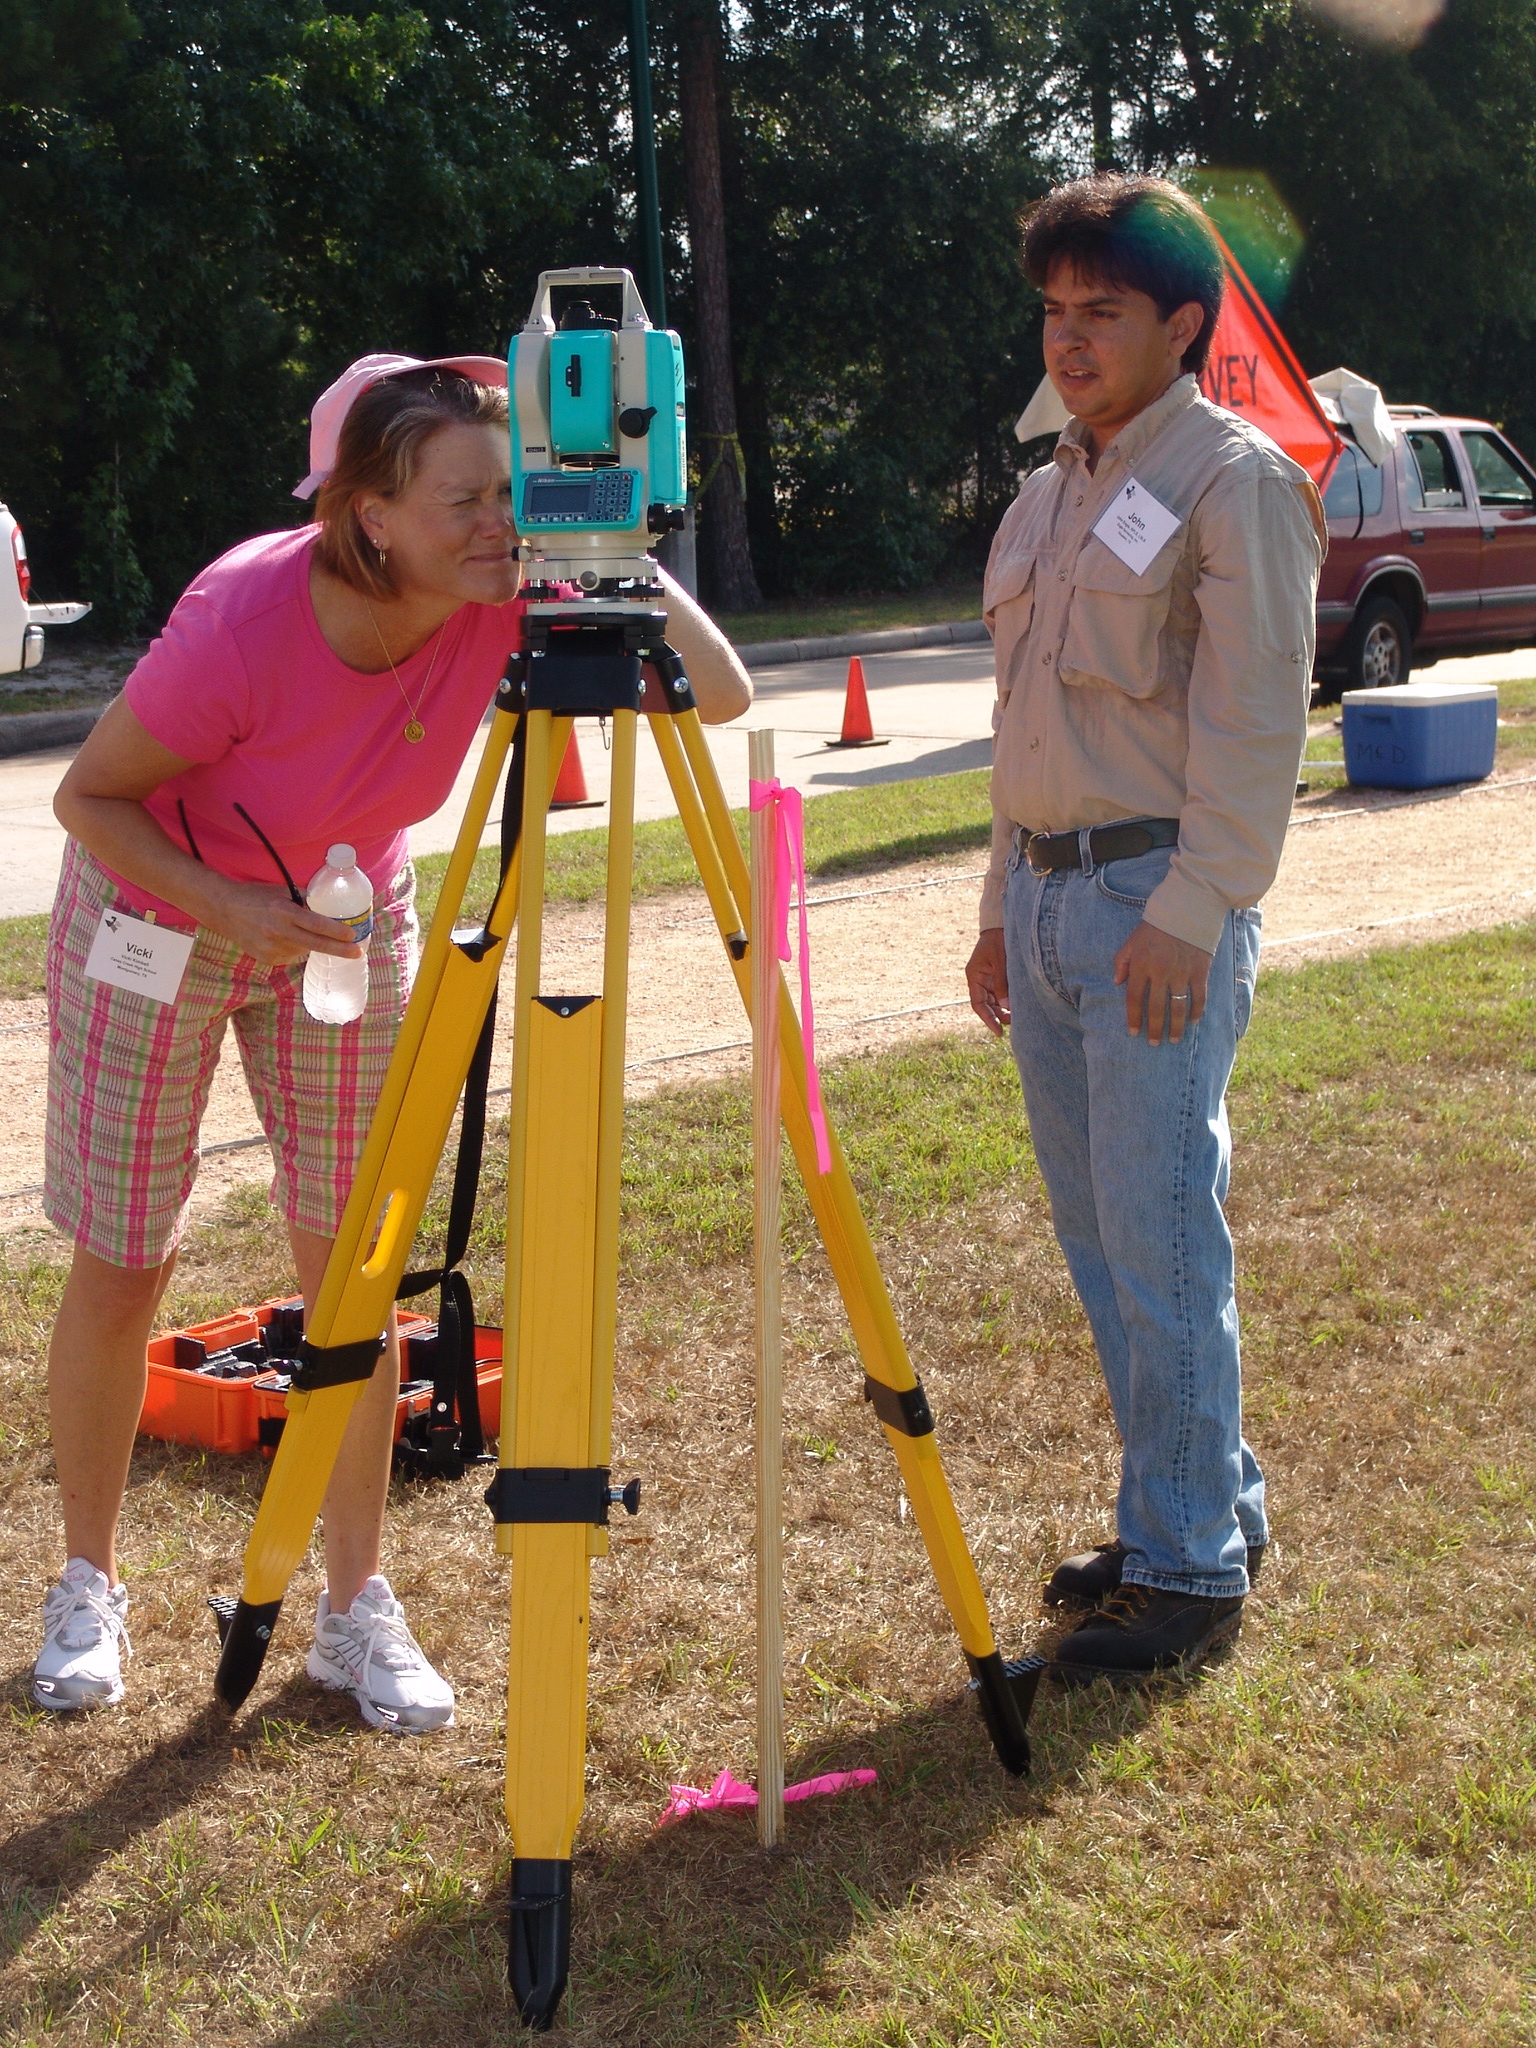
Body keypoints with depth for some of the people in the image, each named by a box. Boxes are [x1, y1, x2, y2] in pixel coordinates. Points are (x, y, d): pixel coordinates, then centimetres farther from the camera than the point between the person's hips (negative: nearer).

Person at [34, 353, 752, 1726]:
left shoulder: (506, 605, -23)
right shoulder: (247, 620, -33)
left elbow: (720, 697, -28)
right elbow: (91, 797, -20)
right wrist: (235, 907, -32)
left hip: (349, 919, 3)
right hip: (157, 911, -3)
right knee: (124, 1263, 3)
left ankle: (358, 1602, 12)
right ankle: (90, 1585, 23)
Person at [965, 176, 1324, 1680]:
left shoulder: (1236, 480, -7)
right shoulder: (1051, 494, 18)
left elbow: (1253, 722, -14)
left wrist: (1190, 912, -21)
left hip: (1160, 906, -8)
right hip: (1048, 895, 8)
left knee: (1161, 1246, -6)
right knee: (1099, 1245, 12)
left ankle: (1191, 1566, 4)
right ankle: (1204, 1503, 25)